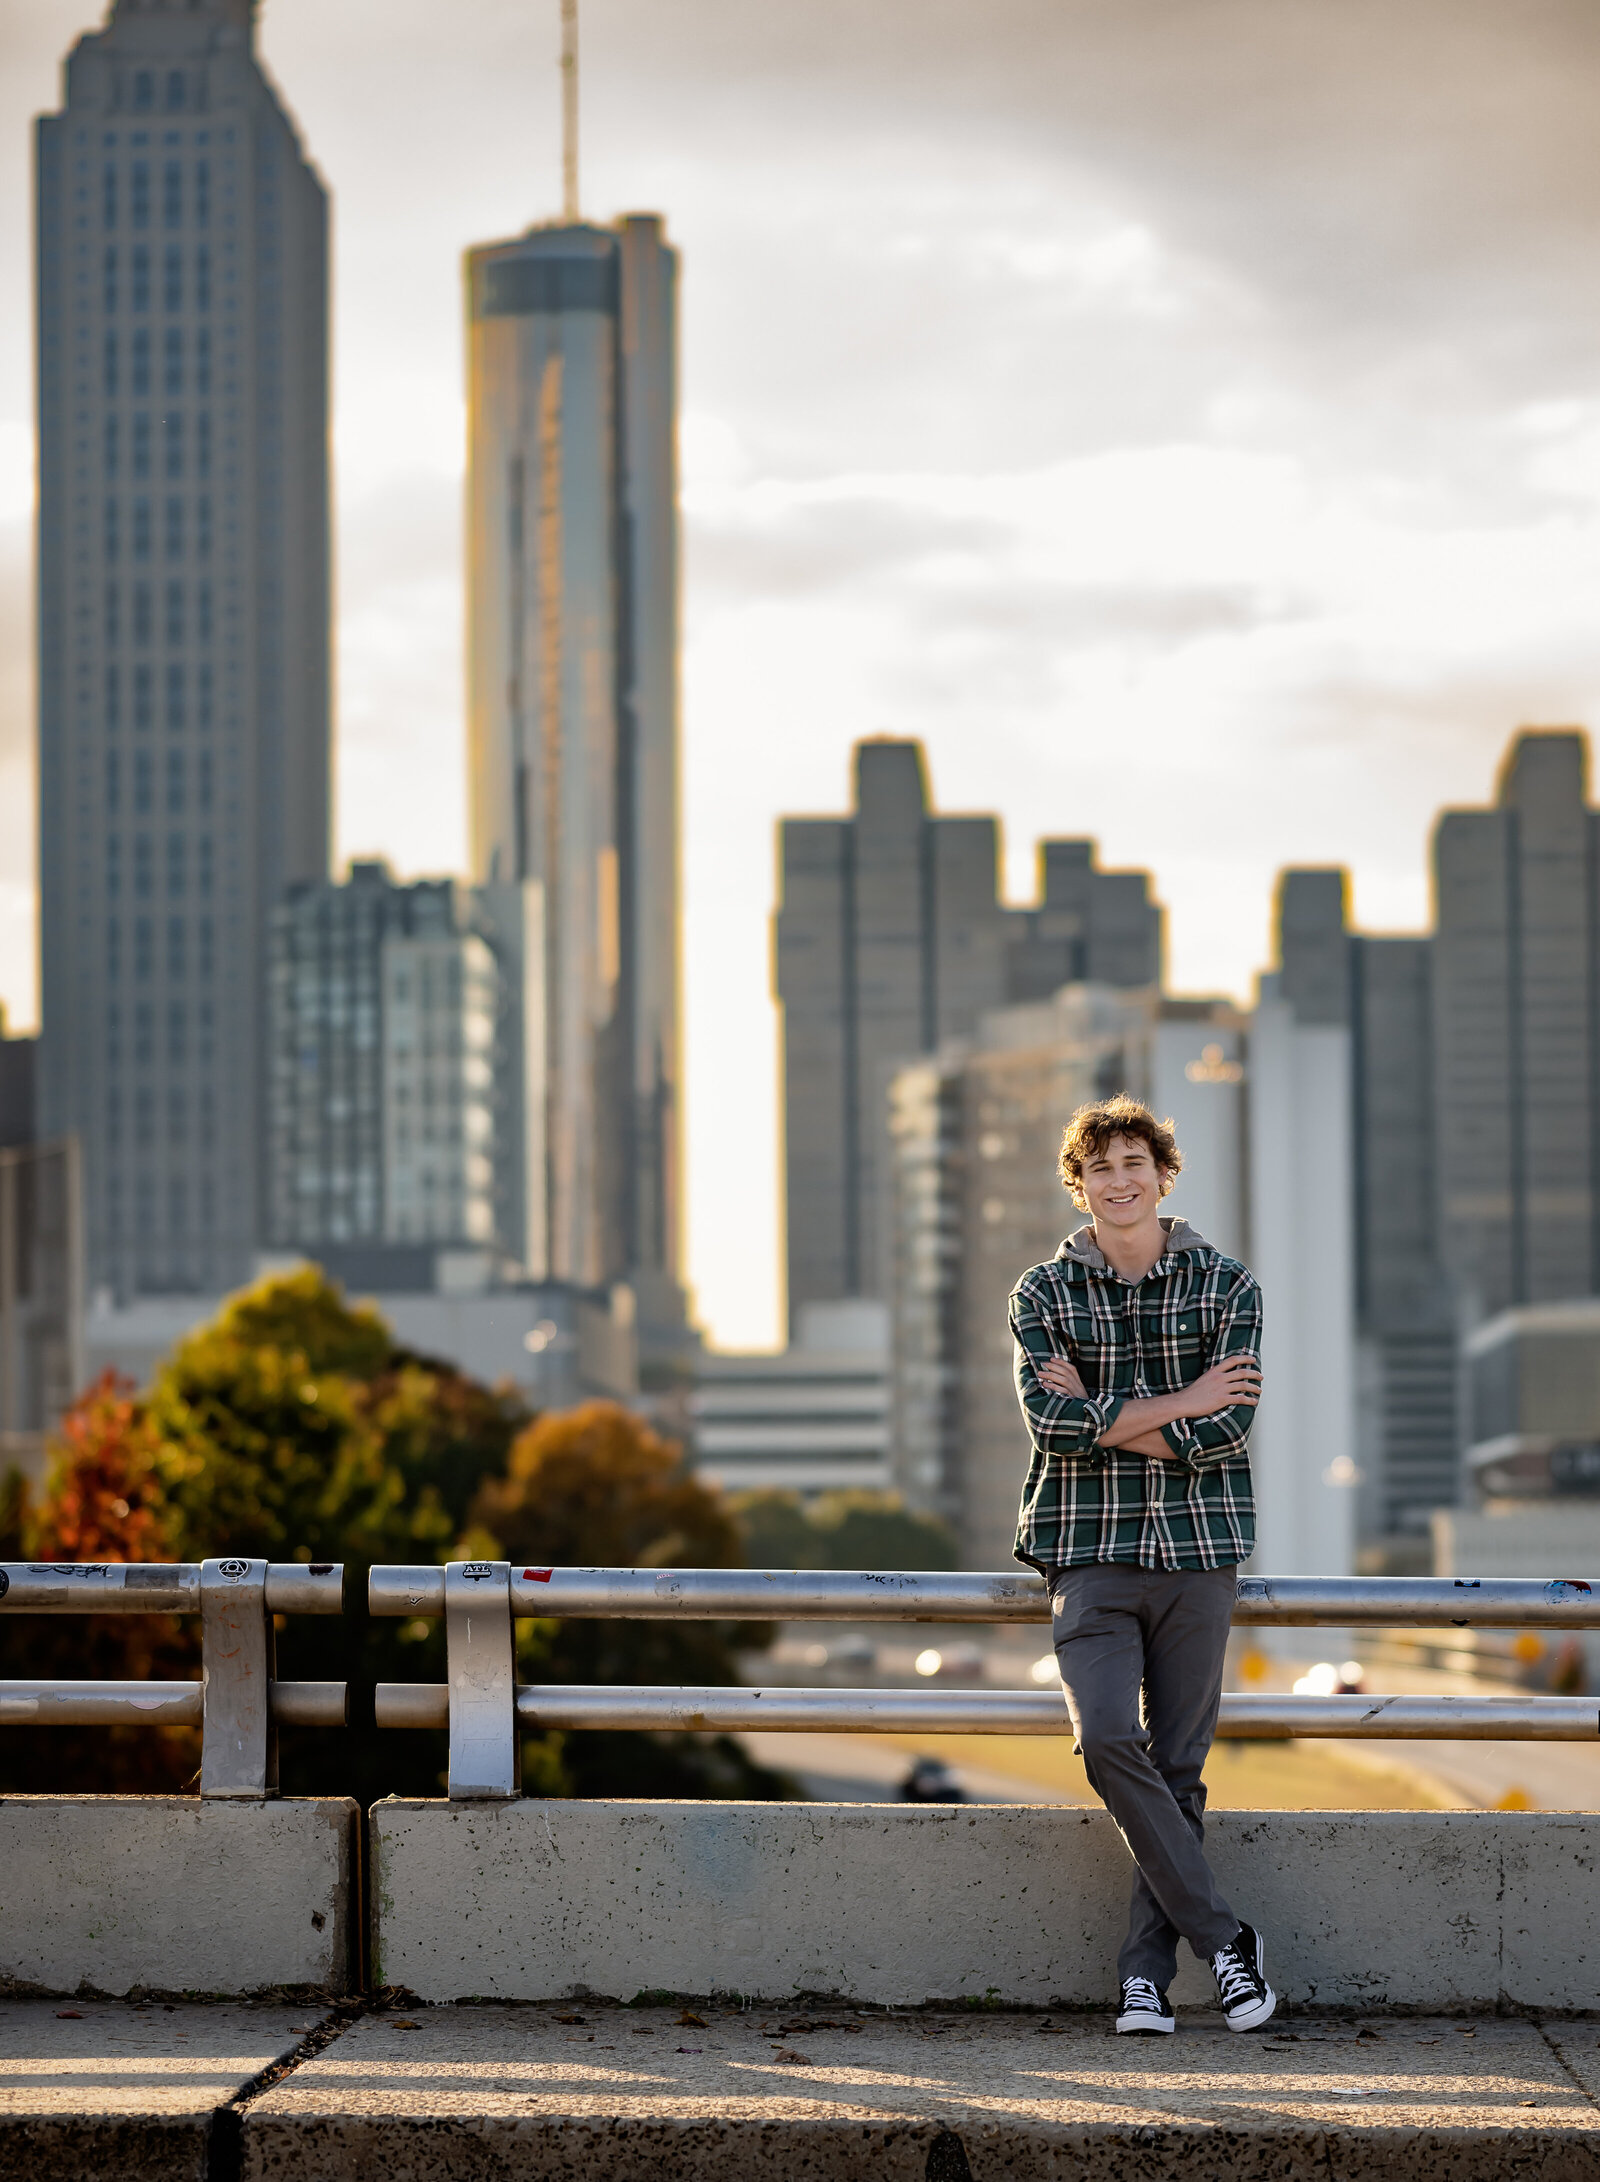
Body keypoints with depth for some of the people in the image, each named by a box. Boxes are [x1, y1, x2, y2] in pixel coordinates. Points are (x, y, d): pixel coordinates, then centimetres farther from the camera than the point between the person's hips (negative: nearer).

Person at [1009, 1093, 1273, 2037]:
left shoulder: (1226, 1285, 5)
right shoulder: (1044, 1293, 7)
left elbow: (1226, 1427, -7)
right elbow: (1051, 1420, -8)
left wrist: (1099, 1415, -9)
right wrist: (1176, 1404, -9)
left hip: (1198, 1545, 0)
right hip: (1090, 1549, 0)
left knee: (1180, 1765, 0)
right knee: (1109, 1740, -18)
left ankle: (1147, 1967, 8)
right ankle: (1227, 1938, -10)